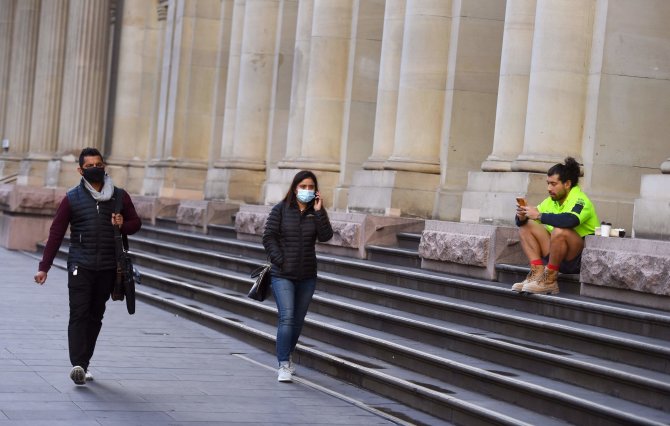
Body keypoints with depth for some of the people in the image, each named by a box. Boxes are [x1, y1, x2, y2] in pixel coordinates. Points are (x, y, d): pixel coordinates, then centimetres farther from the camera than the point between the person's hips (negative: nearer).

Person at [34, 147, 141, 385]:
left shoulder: (119, 197, 8)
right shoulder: (72, 198, 2)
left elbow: (136, 222, 18)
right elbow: (56, 233, 3)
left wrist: (123, 225, -7)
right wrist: (44, 267, -1)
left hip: (107, 268, 3)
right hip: (80, 266, -3)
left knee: (95, 317, 7)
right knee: (79, 314, -13)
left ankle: (84, 365, 15)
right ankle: (77, 365, -20)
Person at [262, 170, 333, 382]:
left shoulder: (316, 211, 4)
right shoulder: (281, 209, -3)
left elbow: (325, 236, -9)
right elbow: (269, 237, -4)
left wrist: (319, 212, -16)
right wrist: (279, 261, -12)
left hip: (307, 276, 4)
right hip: (282, 275, -4)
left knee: (298, 320, 12)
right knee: (286, 318, -14)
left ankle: (288, 355, 31)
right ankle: (283, 365, -15)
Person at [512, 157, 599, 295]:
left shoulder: (580, 200, -14)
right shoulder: (551, 201, 10)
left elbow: (570, 220, -37)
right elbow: (521, 222, 10)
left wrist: (539, 215, -30)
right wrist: (521, 217, -14)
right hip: (560, 256, 8)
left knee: (559, 231, -35)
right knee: (525, 226, 2)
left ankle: (550, 280, -19)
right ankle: (538, 273, -12)